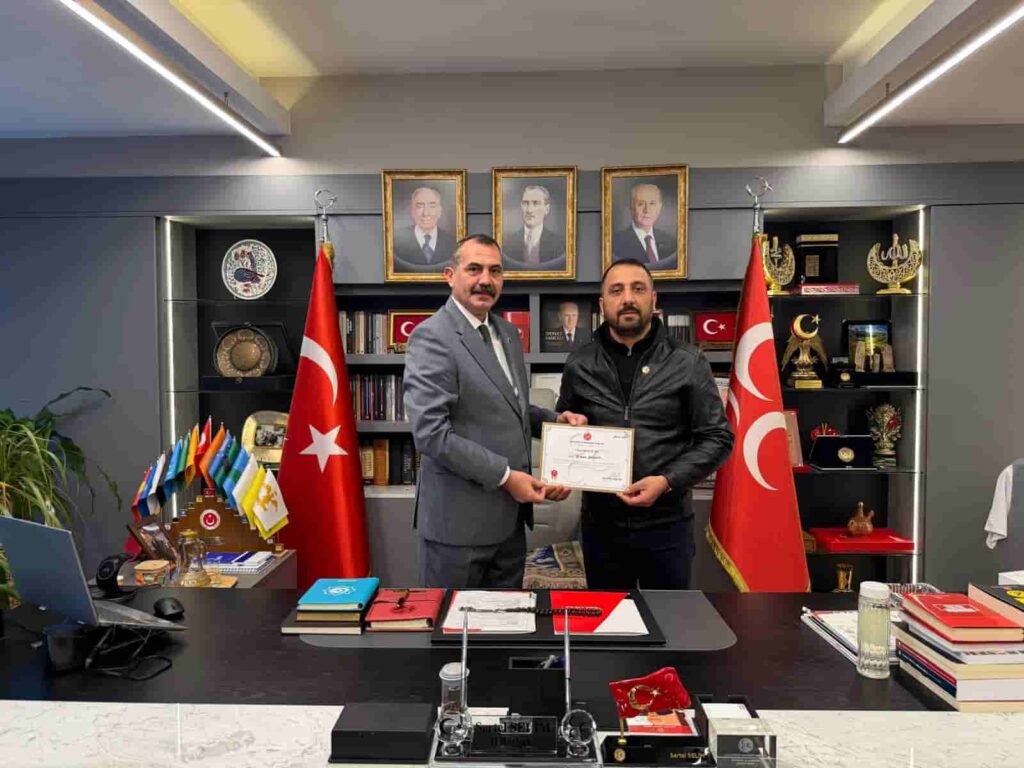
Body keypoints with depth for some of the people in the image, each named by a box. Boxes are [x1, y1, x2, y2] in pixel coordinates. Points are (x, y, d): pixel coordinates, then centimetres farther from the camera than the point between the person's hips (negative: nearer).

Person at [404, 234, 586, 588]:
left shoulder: (507, 332, 11)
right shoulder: (432, 337, -15)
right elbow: (430, 433, -22)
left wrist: (556, 419, 3)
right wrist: (505, 476, -19)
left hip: (509, 515, 8)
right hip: (460, 518, -7)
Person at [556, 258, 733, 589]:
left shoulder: (687, 363, -3)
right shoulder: (579, 365, 3)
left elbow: (717, 437, -3)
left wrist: (668, 481, -16)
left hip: (666, 524, -1)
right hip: (601, 524, 2)